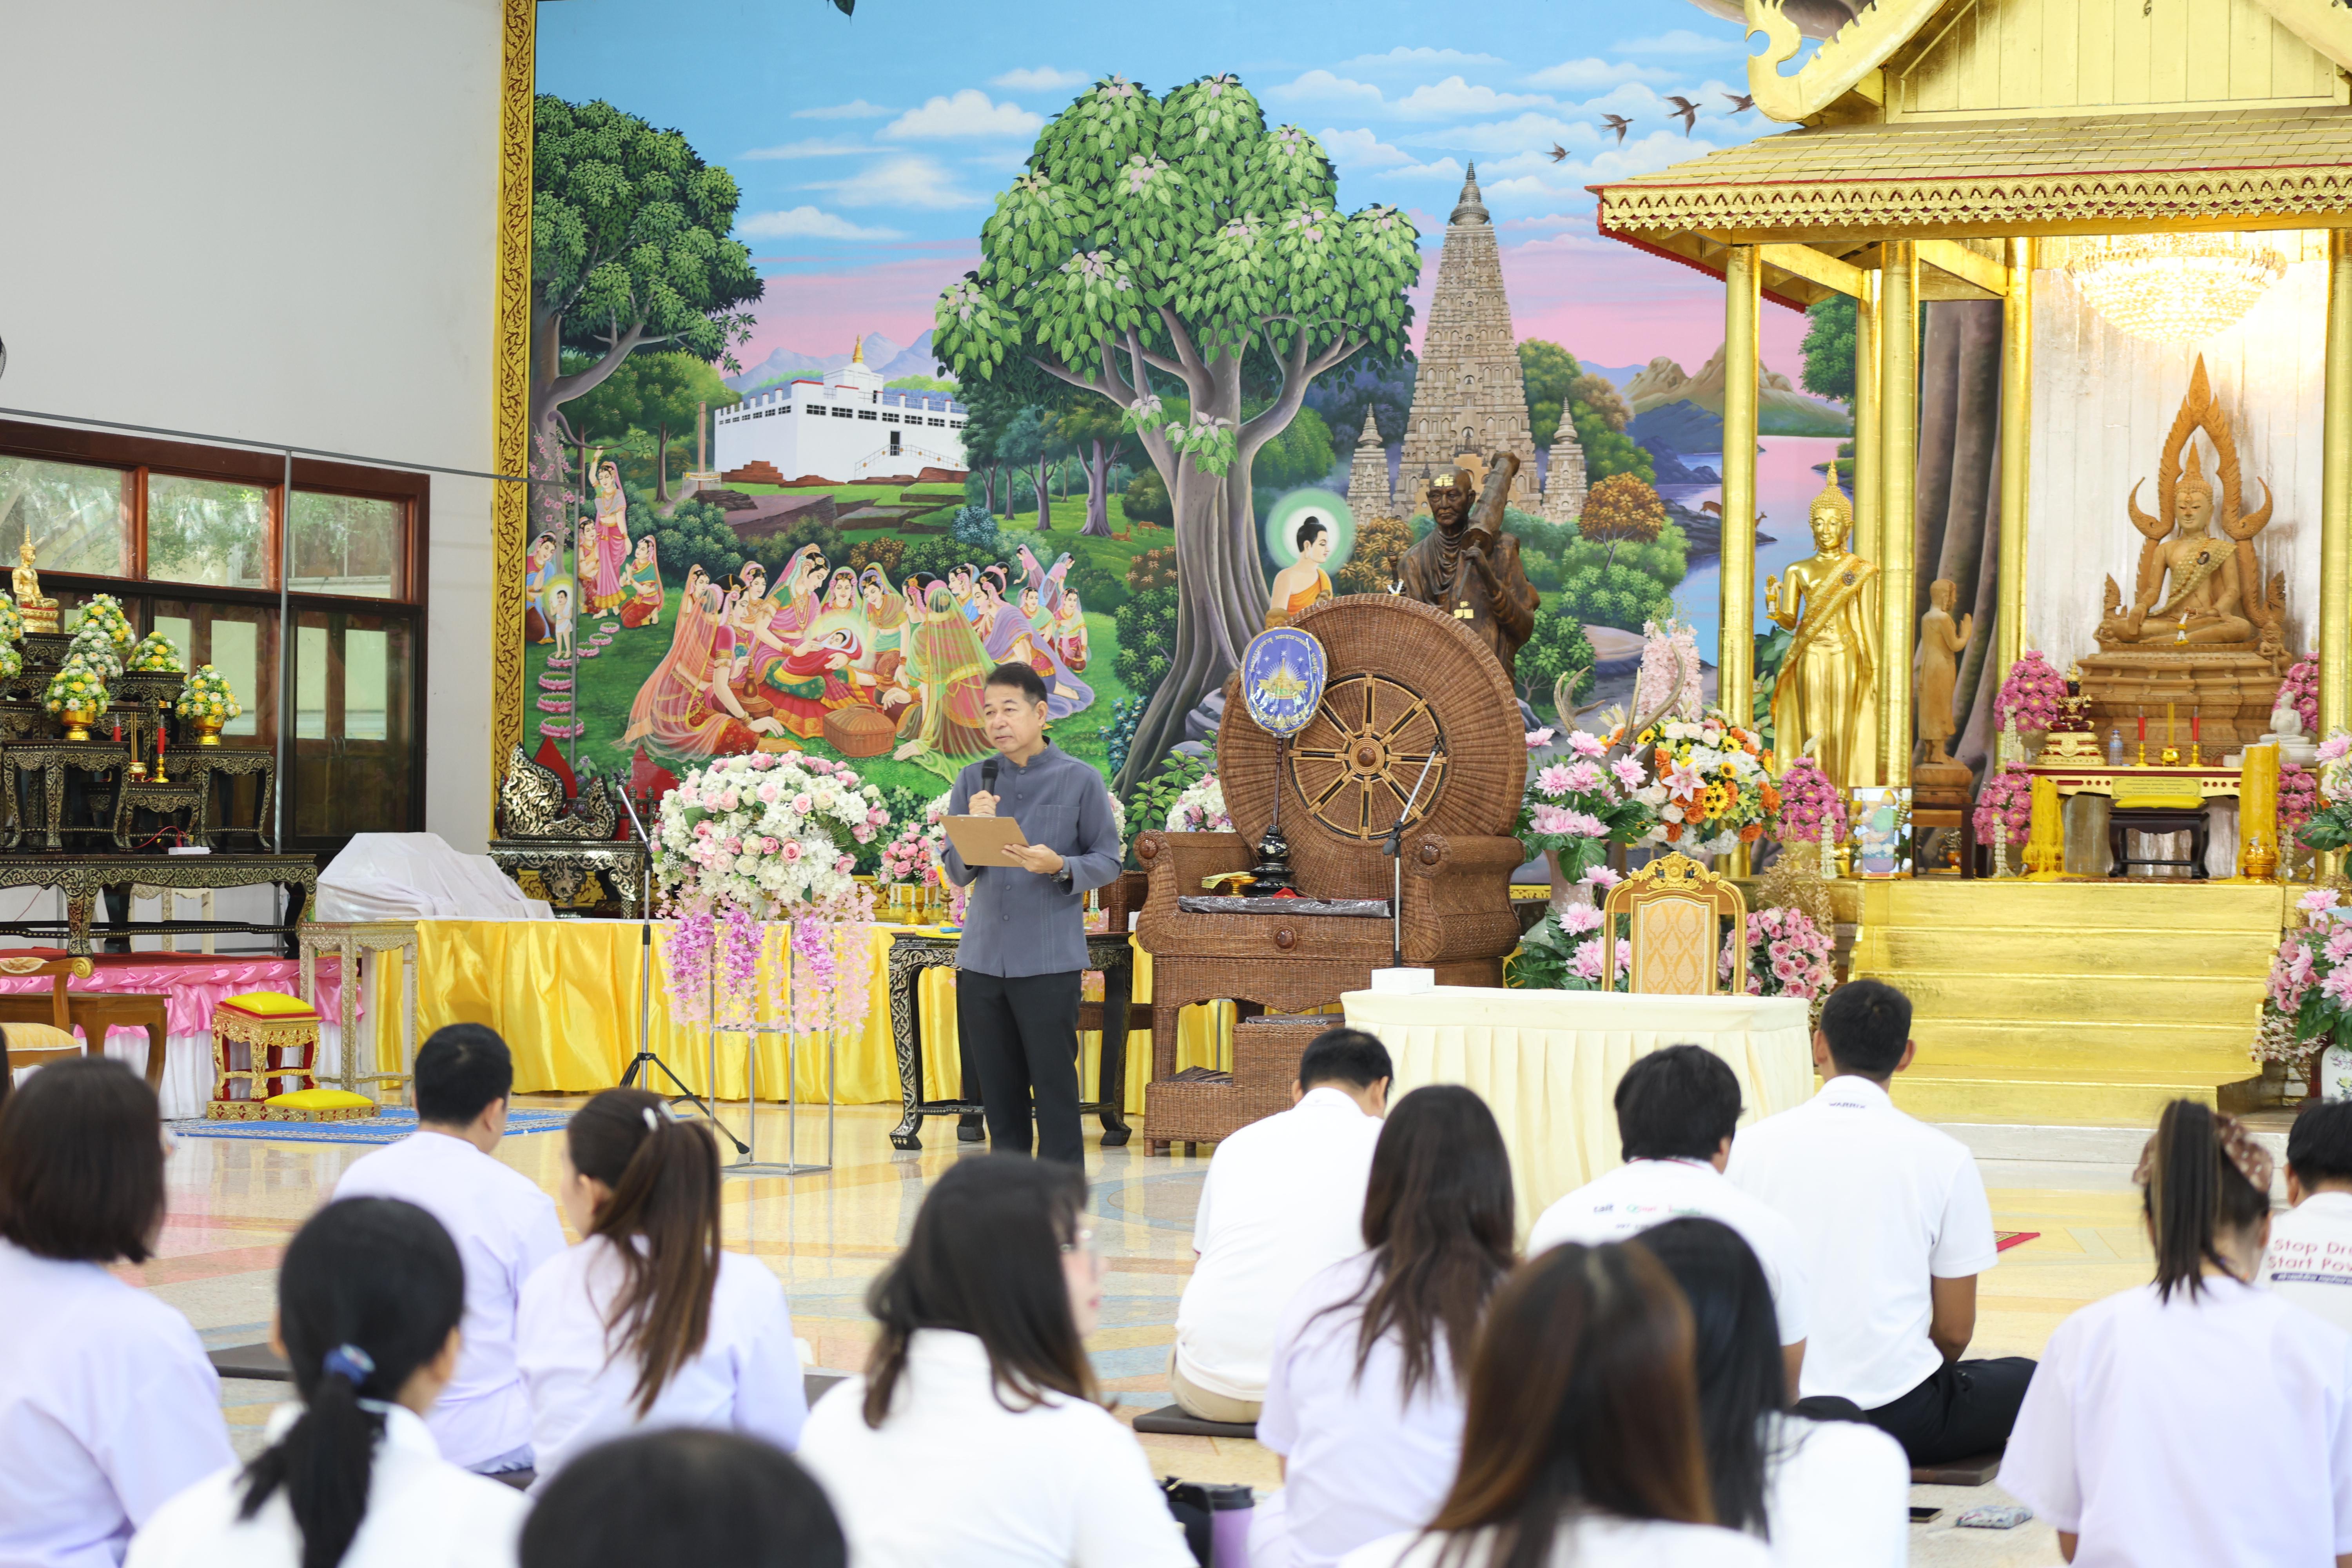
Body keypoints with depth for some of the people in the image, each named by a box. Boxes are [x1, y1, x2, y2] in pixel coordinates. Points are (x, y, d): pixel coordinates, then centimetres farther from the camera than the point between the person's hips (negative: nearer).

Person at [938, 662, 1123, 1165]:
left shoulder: (1080, 780, 1)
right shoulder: (973, 781, 9)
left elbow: (1109, 861, 1)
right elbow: (957, 874, 10)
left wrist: (1059, 866, -17)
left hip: (1049, 960, -4)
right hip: (982, 959, 4)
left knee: (1054, 1084, -3)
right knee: (999, 1087, 8)